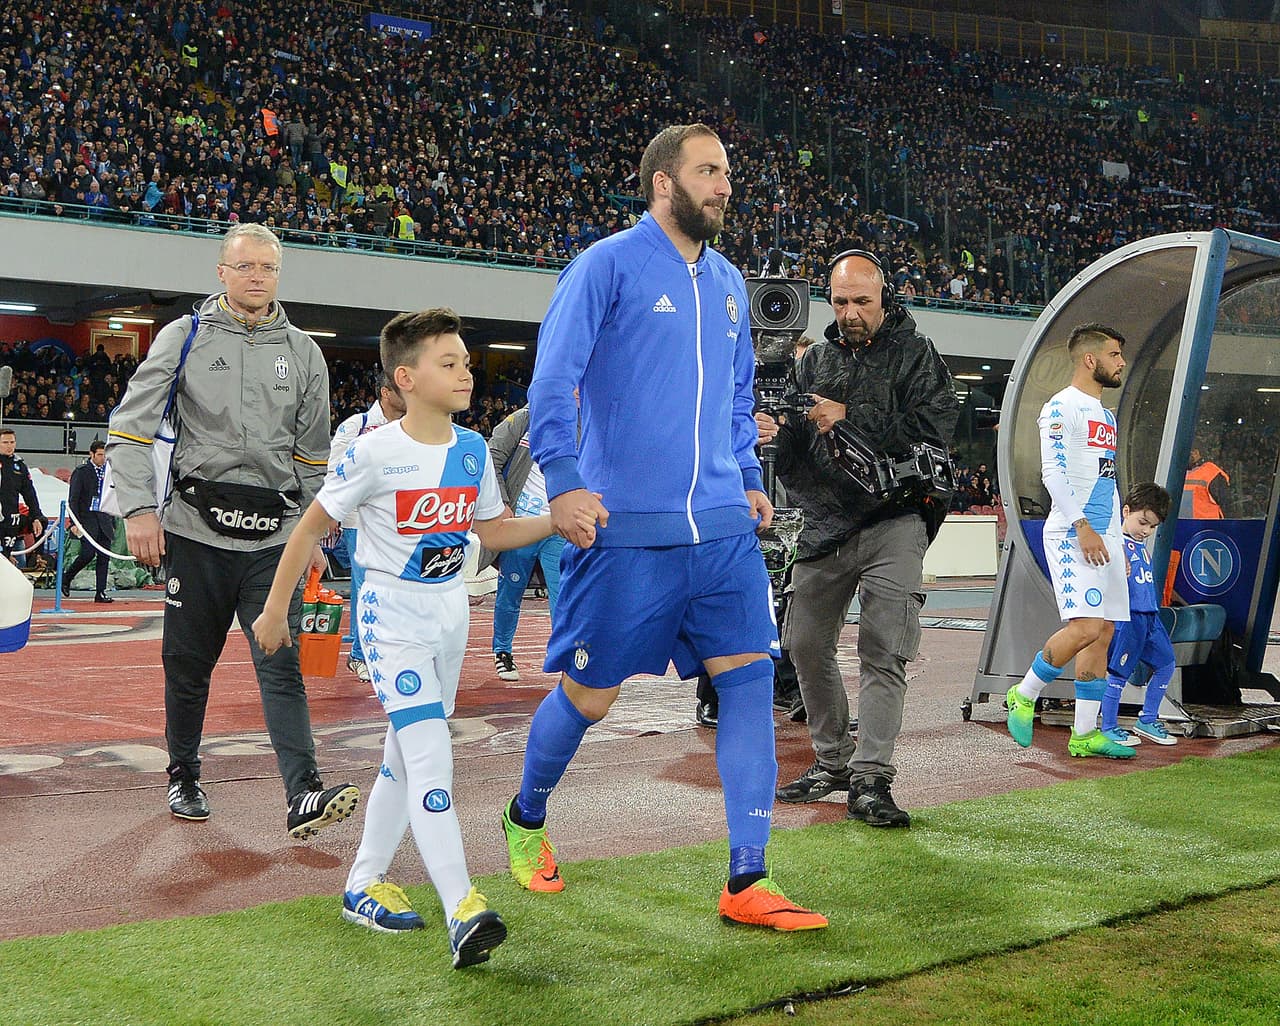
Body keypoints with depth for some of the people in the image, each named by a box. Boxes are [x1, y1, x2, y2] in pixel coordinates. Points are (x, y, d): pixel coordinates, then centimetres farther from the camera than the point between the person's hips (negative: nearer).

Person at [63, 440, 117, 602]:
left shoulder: (108, 471, 14)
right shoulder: (81, 472, -3)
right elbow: (73, 499, -7)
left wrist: (112, 522, 17)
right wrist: (75, 523, -15)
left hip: (104, 519, 5)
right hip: (86, 518, -5)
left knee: (104, 556, 0)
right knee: (88, 553, -16)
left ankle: (100, 592, 4)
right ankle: (66, 579, 8)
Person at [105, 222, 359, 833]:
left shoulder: (302, 352, 12)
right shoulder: (184, 337, 4)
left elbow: (313, 454, 18)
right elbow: (130, 428, 1)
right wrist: (138, 508, -10)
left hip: (274, 536, 1)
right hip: (197, 530, -1)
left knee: (280, 664, -8)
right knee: (188, 662, 7)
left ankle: (304, 795, -16)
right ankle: (183, 776, 26)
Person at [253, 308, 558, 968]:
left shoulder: (472, 451, 1)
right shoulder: (375, 454, -17)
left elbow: (493, 531, 13)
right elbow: (312, 528, -7)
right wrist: (274, 610, -3)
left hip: (450, 609, 7)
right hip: (393, 613, -7)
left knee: (404, 757, 14)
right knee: (430, 756, -17)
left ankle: (364, 884, 27)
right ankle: (463, 912, -22)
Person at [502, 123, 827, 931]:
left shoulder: (729, 283, 16)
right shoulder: (609, 265, -4)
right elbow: (554, 378, -11)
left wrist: (748, 479, 16)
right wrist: (564, 479, -22)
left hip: (722, 526, 6)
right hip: (626, 529, -5)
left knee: (751, 677, -5)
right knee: (590, 695, 5)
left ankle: (748, 882, 0)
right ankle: (527, 819, 34)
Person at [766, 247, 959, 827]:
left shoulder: (914, 354, 2)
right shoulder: (817, 358, 15)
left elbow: (934, 429, -13)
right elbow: (792, 448, 13)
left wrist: (848, 418, -15)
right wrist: (777, 425, -11)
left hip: (892, 521, -5)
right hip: (824, 521, 5)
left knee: (882, 650, -11)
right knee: (806, 644, 8)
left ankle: (870, 779, -12)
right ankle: (832, 761, 23)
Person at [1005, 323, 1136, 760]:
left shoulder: (1105, 416, 22)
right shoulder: (1061, 407, -7)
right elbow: (1053, 471, -17)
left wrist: (1118, 544, 23)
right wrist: (1083, 527, -24)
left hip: (1104, 536, 9)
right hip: (1071, 533, -9)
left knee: (1104, 631, 4)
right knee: (1086, 626, -19)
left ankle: (1085, 733, 8)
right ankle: (1024, 695, 0)